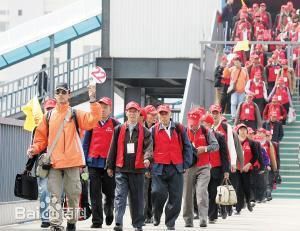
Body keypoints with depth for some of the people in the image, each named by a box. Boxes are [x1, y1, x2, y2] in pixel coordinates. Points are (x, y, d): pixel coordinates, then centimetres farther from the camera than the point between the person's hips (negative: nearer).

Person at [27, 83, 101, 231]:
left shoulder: (75, 114, 4)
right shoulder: (49, 116, 11)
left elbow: (92, 120, -12)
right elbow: (42, 137, 13)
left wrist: (93, 101, -21)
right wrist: (34, 148, -5)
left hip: (72, 161, -1)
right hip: (54, 162, 1)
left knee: (73, 194, 6)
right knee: (54, 195, -4)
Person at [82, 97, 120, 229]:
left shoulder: (115, 125, 2)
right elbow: (86, 143, 11)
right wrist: (84, 161, 4)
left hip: (109, 163, -1)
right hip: (94, 162, 2)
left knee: (109, 192, 7)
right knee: (95, 194, -1)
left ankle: (109, 213, 32)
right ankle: (97, 221, 1)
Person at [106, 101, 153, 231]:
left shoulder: (144, 131, 7)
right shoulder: (119, 130, 10)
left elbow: (148, 146, -7)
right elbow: (113, 148, 11)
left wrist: (147, 158, -28)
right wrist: (110, 166, 9)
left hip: (137, 168, 0)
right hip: (121, 169, 0)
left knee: (137, 198, 7)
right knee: (120, 196, -10)